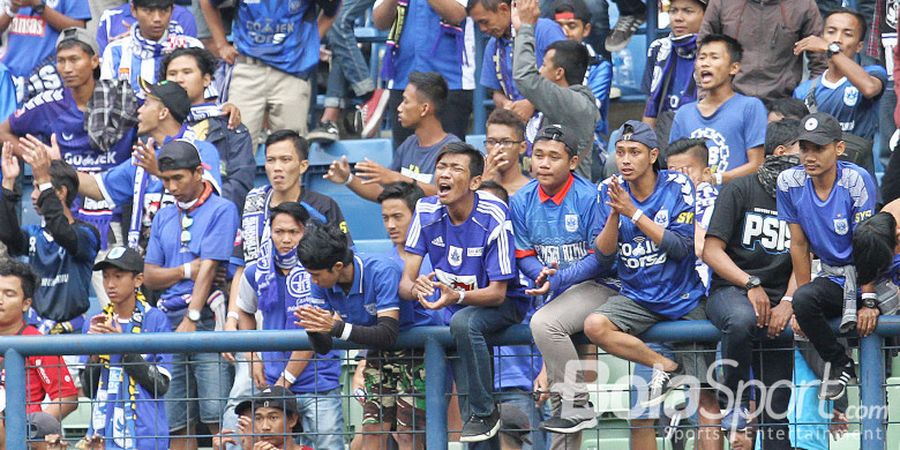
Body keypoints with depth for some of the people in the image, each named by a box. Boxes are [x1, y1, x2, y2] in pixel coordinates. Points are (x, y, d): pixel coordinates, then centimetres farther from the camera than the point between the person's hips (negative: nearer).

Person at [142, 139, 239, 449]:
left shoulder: (221, 210, 0)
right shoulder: (163, 218, 19)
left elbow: (208, 268, -9)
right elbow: (149, 277, 14)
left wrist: (191, 320, -17)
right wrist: (186, 271, -5)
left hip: (207, 319, -6)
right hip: (170, 323, 6)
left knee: (218, 416, -14)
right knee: (176, 422, 2)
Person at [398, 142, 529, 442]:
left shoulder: (493, 218, -22)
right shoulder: (427, 212, -10)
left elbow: (497, 293, -20)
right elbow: (405, 281, -12)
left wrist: (456, 296, -40)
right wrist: (415, 289, -38)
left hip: (503, 304, -5)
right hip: (451, 301, 5)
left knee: (463, 321, -34)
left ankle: (484, 414, -18)